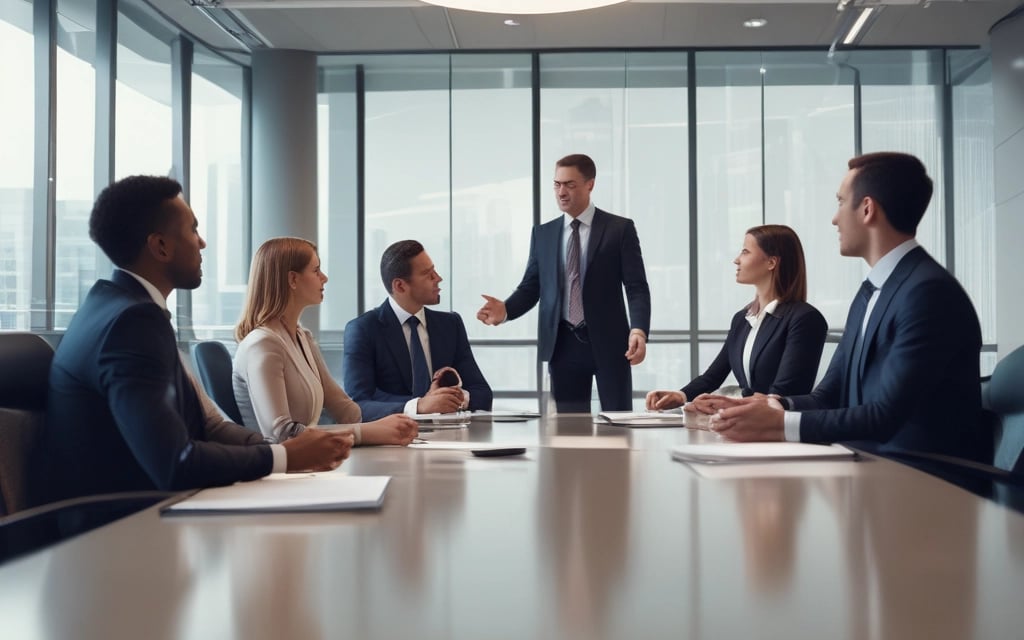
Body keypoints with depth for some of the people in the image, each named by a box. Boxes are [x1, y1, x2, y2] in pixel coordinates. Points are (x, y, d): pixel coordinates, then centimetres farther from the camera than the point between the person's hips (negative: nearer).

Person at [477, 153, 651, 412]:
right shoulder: (543, 233, 11)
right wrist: (505, 309, -13)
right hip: (563, 344, 3)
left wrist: (639, 330, -22)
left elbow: (637, 287, -5)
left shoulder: (620, 228, 0)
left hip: (609, 342, -3)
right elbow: (530, 286, 8)